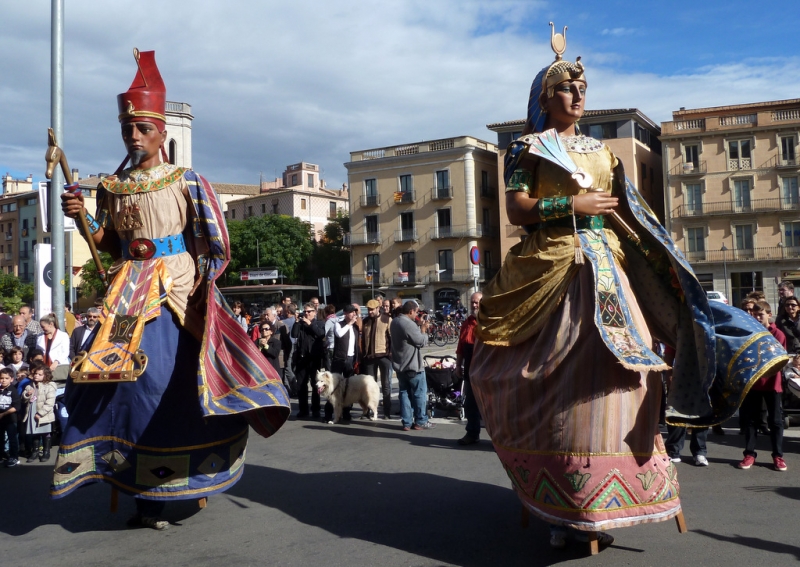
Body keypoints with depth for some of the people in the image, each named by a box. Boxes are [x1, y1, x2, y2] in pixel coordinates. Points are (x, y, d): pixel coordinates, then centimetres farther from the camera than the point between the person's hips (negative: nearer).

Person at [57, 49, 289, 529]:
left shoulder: (186, 182, 0)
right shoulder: (112, 187, 13)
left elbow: (214, 244, -1)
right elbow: (109, 244, 16)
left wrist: (198, 278, -13)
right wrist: (83, 218, 1)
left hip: (176, 289, -4)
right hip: (129, 292, 4)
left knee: (171, 376, -7)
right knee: (129, 374, -2)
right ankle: (149, 499, 8)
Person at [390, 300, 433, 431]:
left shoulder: (394, 322, 8)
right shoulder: (409, 324, -23)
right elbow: (421, 341, -18)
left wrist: (418, 329, 6)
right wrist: (424, 331, -2)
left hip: (399, 364, 9)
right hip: (412, 365, -9)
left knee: (404, 393, 10)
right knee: (419, 393, 4)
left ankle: (407, 422, 12)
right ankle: (420, 421, 10)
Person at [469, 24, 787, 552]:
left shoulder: (600, 151, 21)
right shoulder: (527, 148, 7)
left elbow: (627, 214, 18)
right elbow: (517, 210, -4)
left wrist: (662, 264, 7)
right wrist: (574, 204, -13)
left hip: (606, 271, 5)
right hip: (552, 270, -5)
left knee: (611, 373, -1)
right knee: (563, 381, -9)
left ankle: (597, 508, 9)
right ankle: (563, 511, 1)